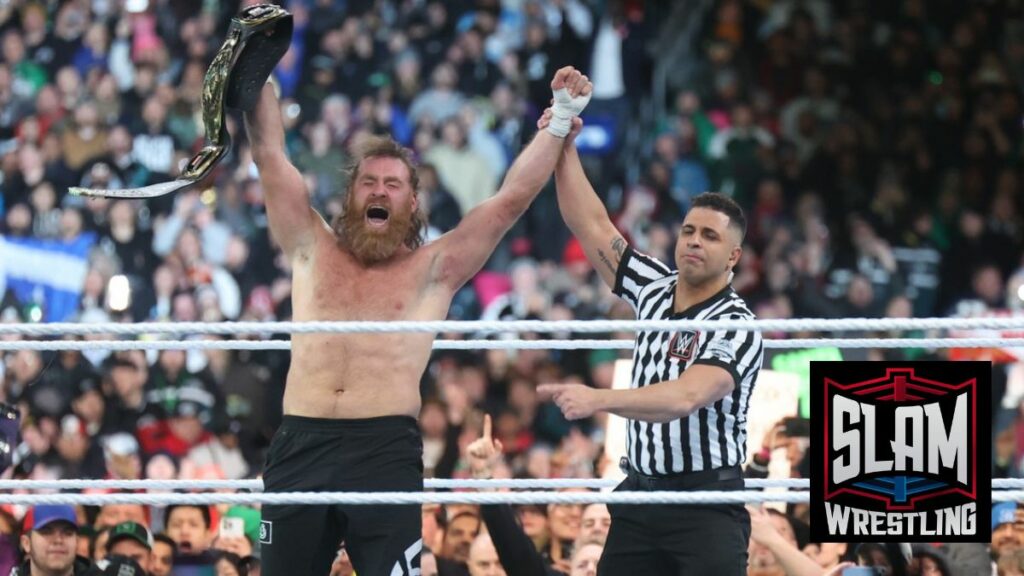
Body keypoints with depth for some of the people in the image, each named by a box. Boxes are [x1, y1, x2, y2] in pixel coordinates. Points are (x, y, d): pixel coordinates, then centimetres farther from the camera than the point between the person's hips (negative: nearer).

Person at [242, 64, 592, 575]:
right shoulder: (312, 248, 16)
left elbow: (511, 199, 6)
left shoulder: (434, 268, 11)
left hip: (385, 452, -2)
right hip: (301, 447, 2)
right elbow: (269, 153, 14)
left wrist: (560, 121, 0)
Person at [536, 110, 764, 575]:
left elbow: (684, 397, -27)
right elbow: (592, 225, 12)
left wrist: (599, 399, -41)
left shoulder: (736, 327, -12)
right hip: (639, 497, 6)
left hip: (707, 504, -6)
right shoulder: (654, 291, 9)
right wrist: (565, 149, 2)